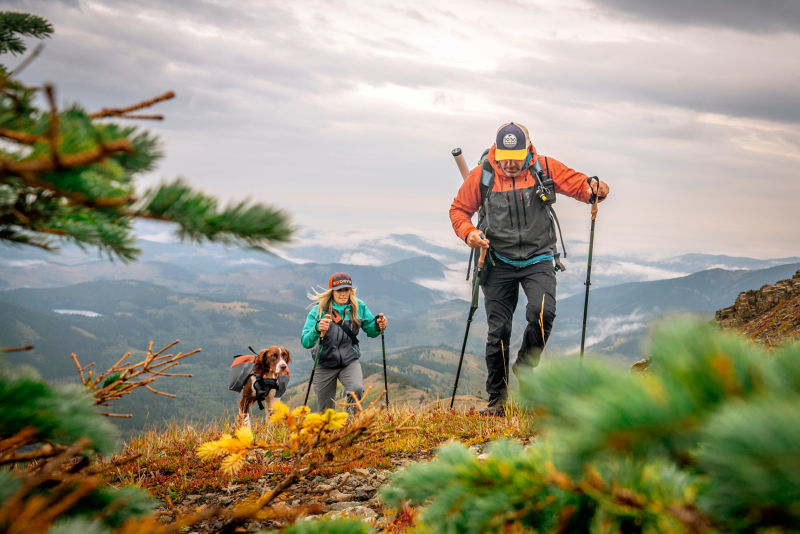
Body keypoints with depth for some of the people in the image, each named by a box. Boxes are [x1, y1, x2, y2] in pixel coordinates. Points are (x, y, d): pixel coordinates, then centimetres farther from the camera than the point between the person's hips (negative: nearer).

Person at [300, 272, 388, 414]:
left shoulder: (359, 308, -5)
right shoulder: (318, 311, -12)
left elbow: (370, 331, 7)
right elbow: (305, 342, -19)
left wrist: (378, 326, -16)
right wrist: (318, 329, -40)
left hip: (350, 361, 1)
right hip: (325, 364, 0)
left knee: (357, 389, -30)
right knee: (325, 412, 8)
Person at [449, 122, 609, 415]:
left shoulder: (544, 168, -2)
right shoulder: (482, 176, -1)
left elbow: (575, 182, -3)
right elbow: (459, 208, 9)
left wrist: (594, 188, -26)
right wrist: (468, 232, -11)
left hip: (538, 260, 0)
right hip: (499, 263, 1)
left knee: (542, 312, -25)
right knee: (498, 330, 1)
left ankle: (524, 369, 2)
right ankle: (497, 398, 15)